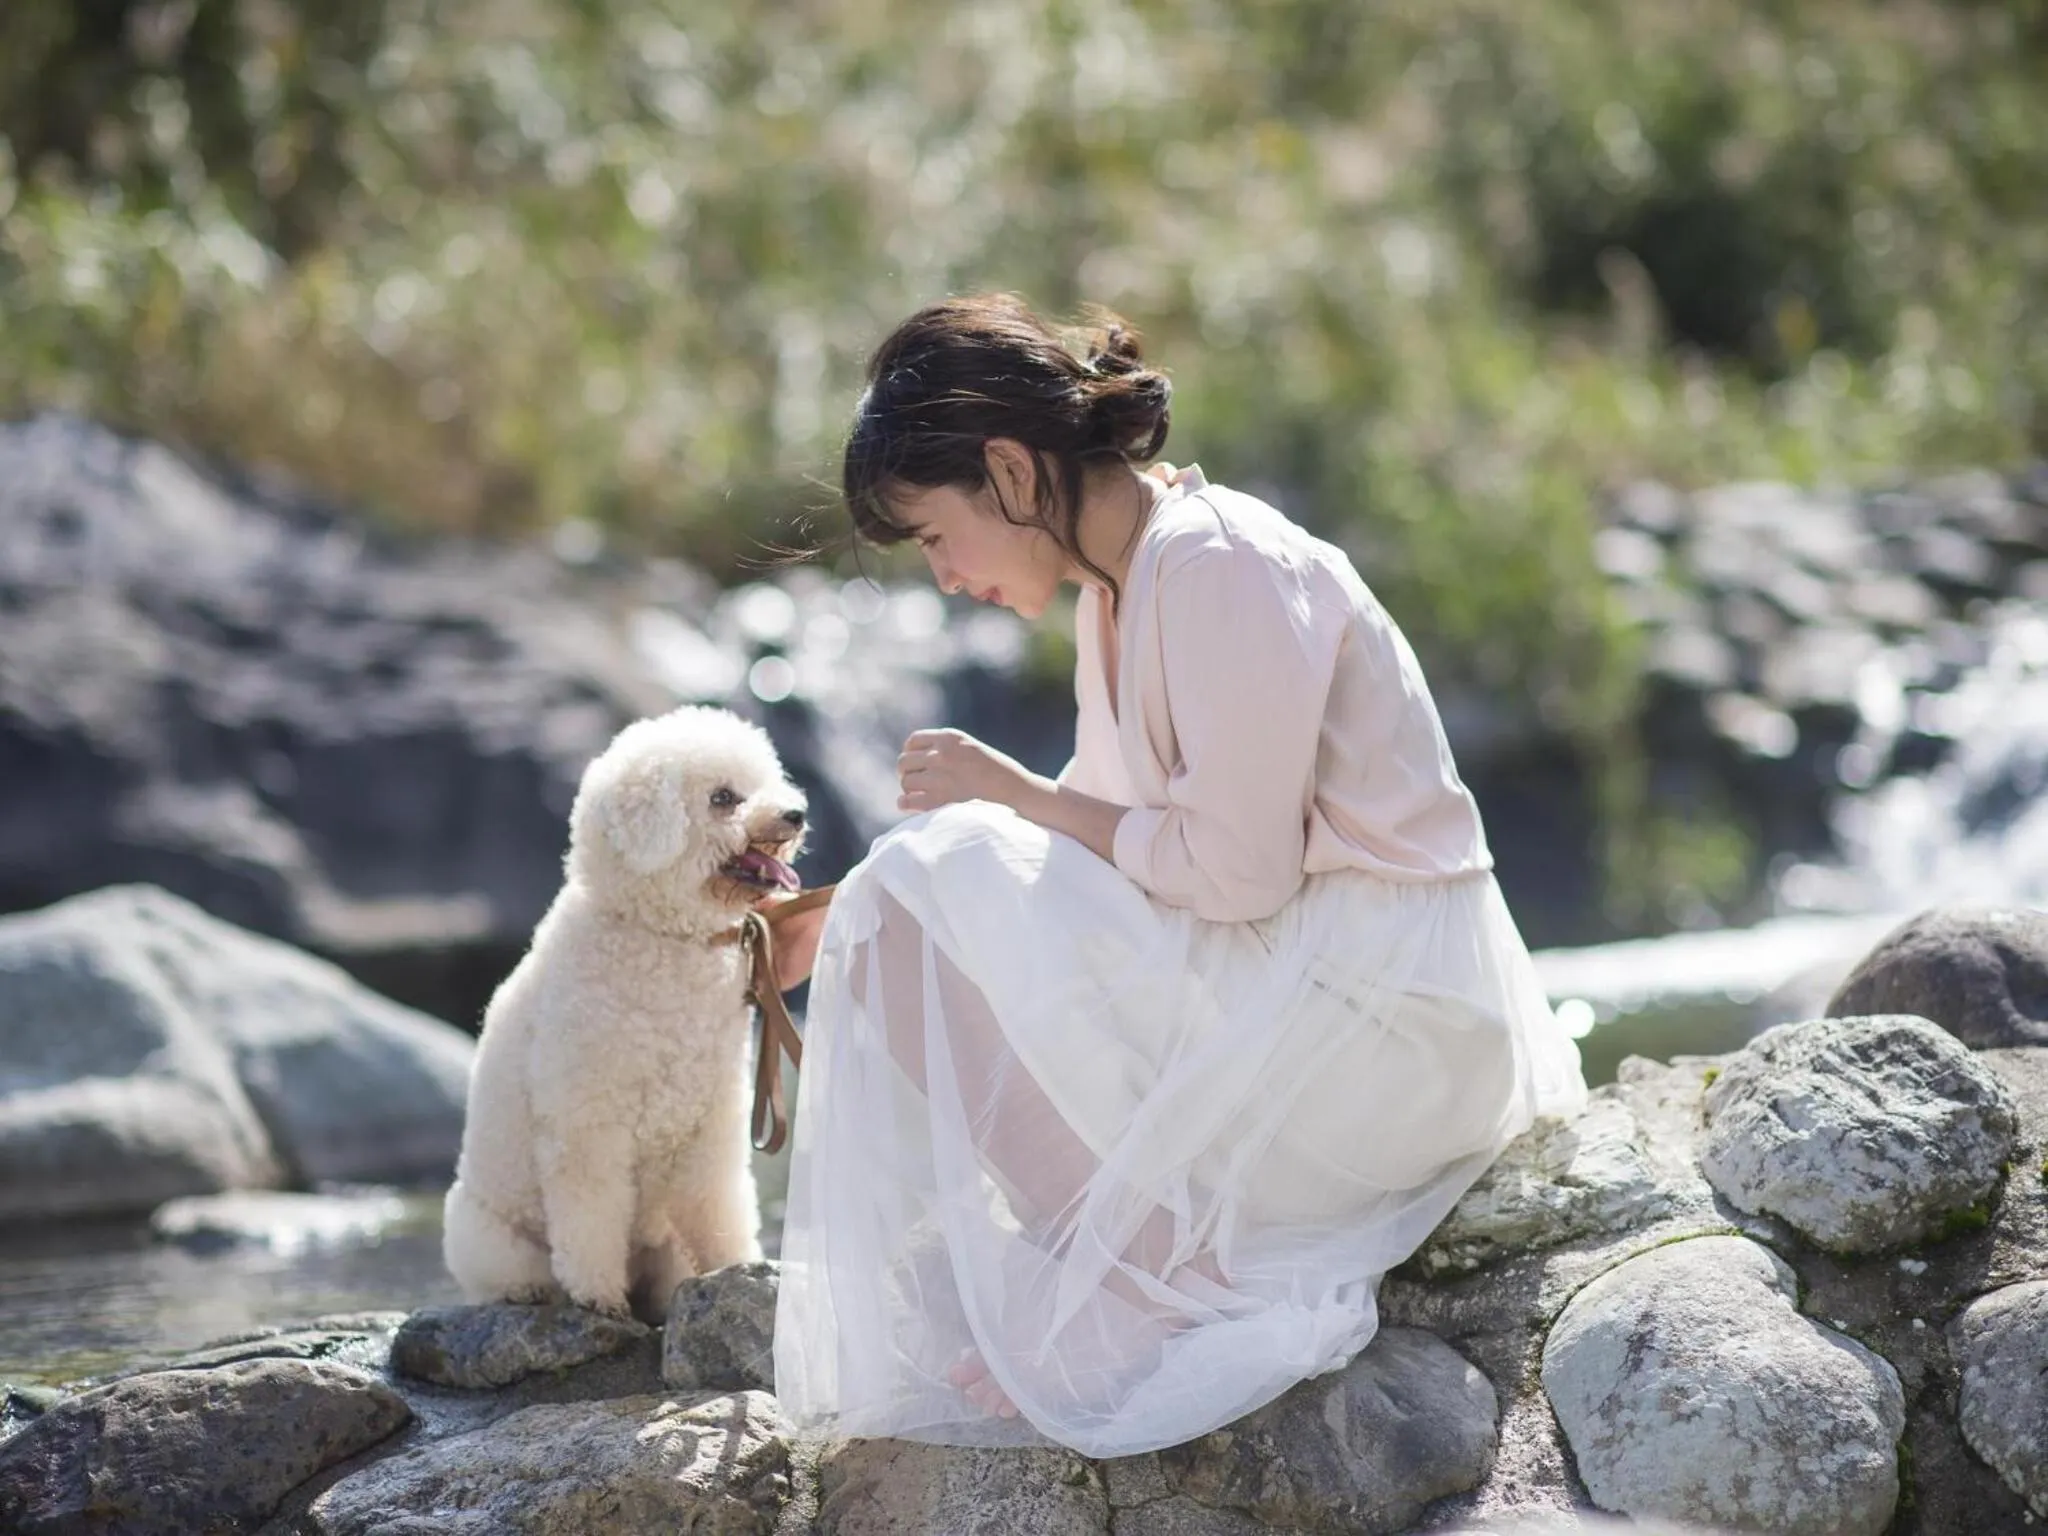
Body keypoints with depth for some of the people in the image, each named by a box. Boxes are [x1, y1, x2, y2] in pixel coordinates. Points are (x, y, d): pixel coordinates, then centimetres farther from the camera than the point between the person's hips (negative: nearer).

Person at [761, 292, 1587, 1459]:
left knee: (929, 895, -13)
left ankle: (1171, 1286, -10)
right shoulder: (1127, 580, 11)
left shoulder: (1217, 567, -18)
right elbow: (1104, 827, 19)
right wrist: (835, 918, 17)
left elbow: (1234, 871, -22)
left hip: (1383, 1008, -10)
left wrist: (1016, 793, -9)